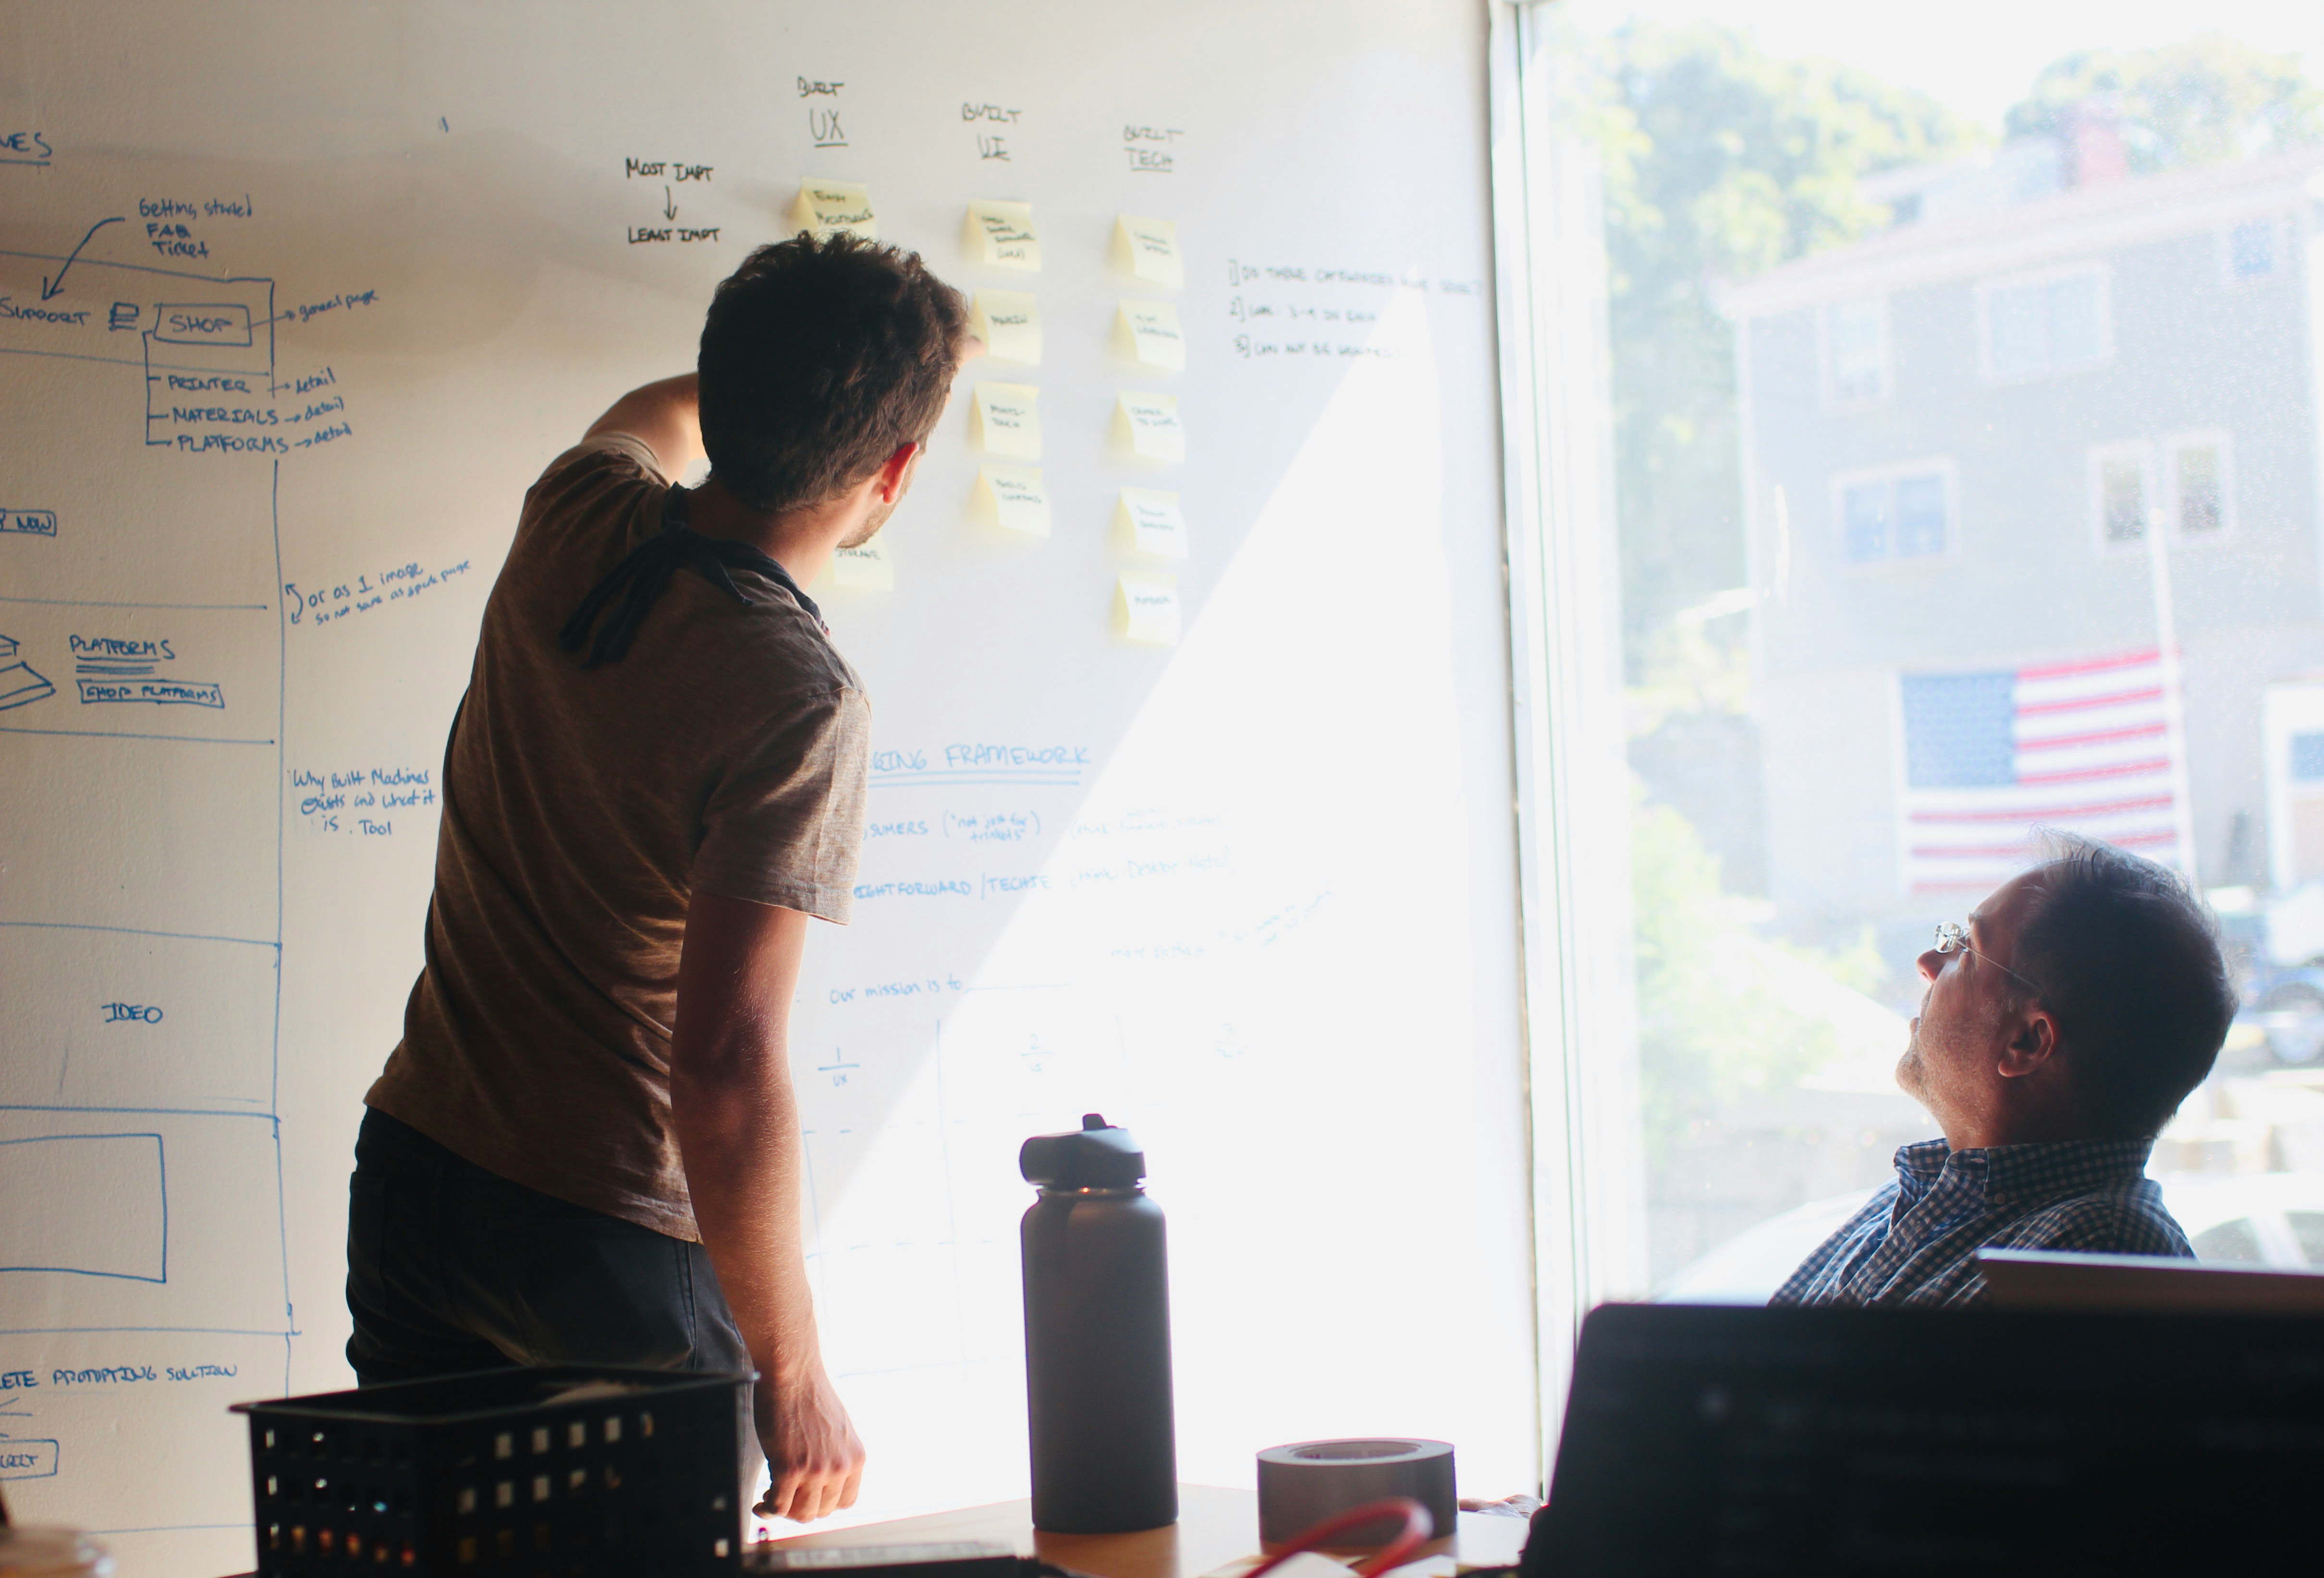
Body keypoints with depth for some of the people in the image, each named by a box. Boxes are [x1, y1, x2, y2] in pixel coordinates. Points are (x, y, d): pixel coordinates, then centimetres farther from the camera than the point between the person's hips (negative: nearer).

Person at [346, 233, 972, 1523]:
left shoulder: (577, 517, -2)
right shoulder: (797, 704, -22)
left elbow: (655, 413, 26)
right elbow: (726, 1067, -26)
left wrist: (790, 367, 44)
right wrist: (793, 1377, -18)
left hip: (413, 1175, 7)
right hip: (608, 1244, -7)